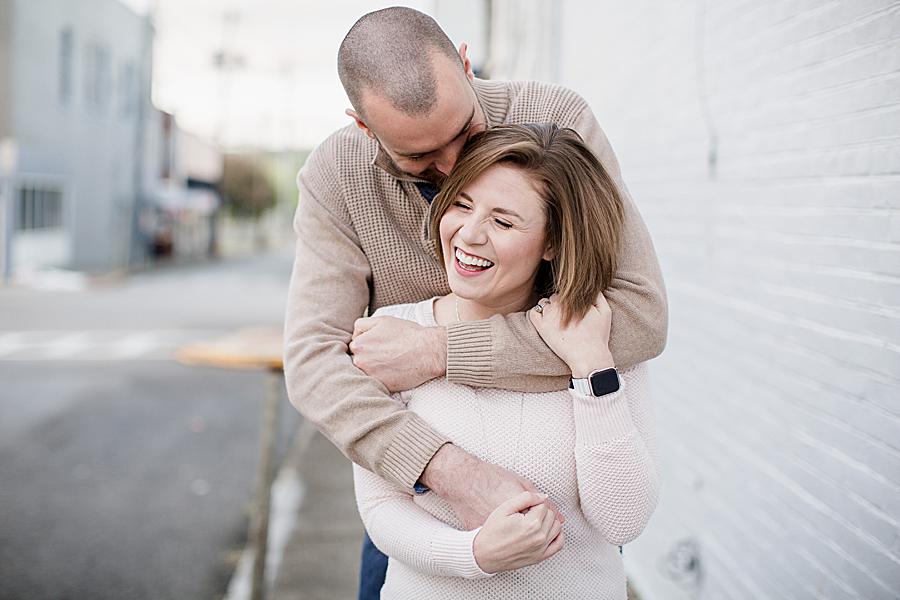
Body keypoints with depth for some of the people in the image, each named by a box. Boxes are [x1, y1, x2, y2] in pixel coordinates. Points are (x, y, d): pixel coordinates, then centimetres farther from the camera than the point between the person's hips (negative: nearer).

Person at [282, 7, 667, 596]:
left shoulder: (560, 122, -23)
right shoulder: (334, 177, -18)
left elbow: (641, 315, -30)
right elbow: (313, 362, -26)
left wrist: (439, 350, -32)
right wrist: (455, 472, -41)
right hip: (423, 450, 1)